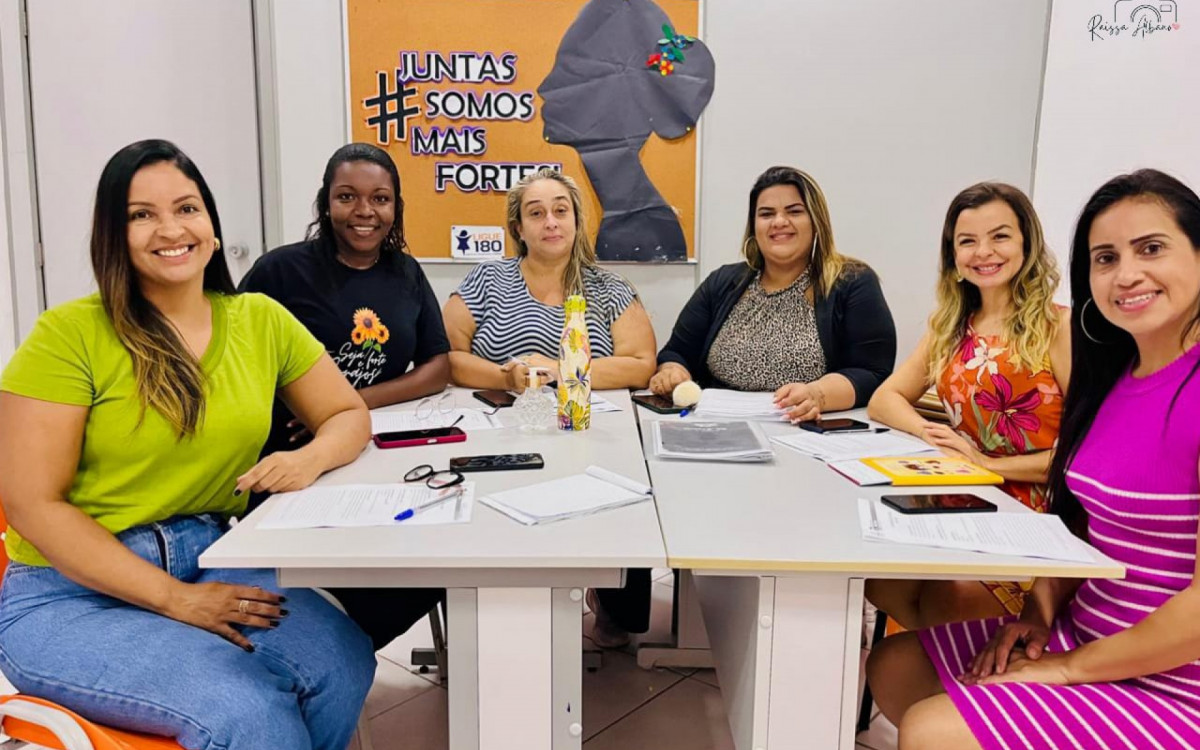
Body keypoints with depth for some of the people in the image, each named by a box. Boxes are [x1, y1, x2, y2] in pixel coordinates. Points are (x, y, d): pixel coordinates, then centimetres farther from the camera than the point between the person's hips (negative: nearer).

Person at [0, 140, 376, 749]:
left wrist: (311, 458, -14)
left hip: (211, 561, 4)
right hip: (72, 592, -3)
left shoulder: (260, 321, 3)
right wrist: (175, 599, -17)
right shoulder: (70, 335, -9)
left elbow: (348, 414, 11)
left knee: (343, 663, -23)